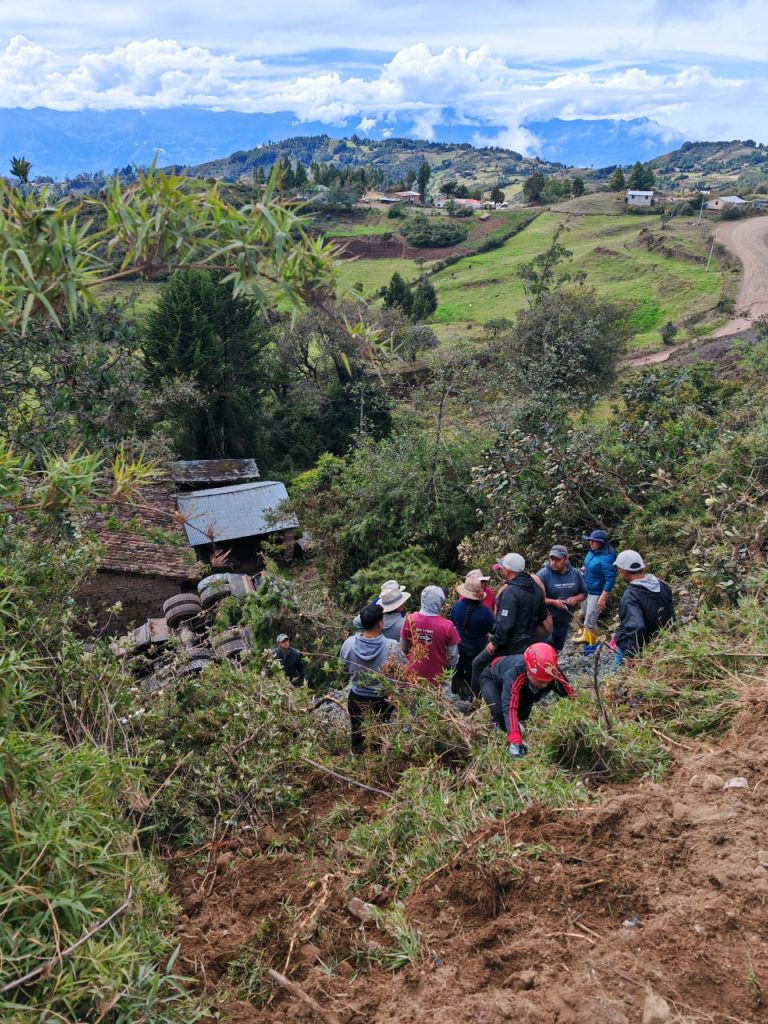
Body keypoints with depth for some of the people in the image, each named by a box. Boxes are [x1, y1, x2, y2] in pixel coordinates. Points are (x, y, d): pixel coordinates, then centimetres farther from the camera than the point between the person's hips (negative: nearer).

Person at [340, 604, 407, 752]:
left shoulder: (349, 643, -18)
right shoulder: (392, 647, -28)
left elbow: (345, 667, 0)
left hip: (356, 699, 3)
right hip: (383, 701, -3)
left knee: (358, 734, 24)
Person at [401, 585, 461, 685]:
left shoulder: (410, 620, -17)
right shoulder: (447, 626, -25)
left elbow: (403, 647, -2)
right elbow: (453, 656, -12)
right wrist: (451, 669, 9)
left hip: (414, 674, 3)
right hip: (437, 677, -3)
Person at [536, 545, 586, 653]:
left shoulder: (575, 573, 1)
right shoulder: (543, 574, -15)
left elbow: (583, 593, 12)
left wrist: (576, 599, -11)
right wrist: (553, 602, -26)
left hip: (565, 622, 5)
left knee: (556, 650, 20)